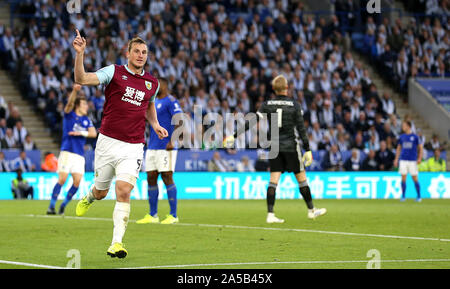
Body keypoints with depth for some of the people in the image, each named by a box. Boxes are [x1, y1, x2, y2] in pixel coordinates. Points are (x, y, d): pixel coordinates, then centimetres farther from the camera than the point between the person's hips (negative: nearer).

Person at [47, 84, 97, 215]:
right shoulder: (69, 114, 5)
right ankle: (51, 206, -8)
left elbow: (93, 133, 5)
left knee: (77, 182, -6)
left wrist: (81, 133, -12)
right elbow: (70, 102, -14)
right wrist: (74, 90, -33)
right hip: (67, 151, -4)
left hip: (79, 154, 4)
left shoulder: (86, 120, 17)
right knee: (62, 179, -14)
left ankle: (63, 205, 10)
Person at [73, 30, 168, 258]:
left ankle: (116, 243, -15)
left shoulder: (152, 83, 9)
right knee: (101, 192, 13)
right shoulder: (114, 72, -3)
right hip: (108, 142, -1)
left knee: (123, 192, -16)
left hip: (133, 147, 1)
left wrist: (155, 124, 13)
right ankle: (88, 198, 52)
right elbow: (81, 79, -16)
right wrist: (79, 54, -30)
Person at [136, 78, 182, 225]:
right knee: (151, 178, 6)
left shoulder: (171, 101, -8)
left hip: (165, 147, -8)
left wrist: (172, 141, -23)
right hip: (152, 147, 8)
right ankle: (152, 215, 11)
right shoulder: (154, 101, 18)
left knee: (167, 178, -8)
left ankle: (173, 215, -4)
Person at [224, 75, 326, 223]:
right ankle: (311, 210, 19)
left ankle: (270, 214, -8)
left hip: (274, 146, 3)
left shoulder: (267, 104, 0)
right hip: (290, 146, -3)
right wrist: (307, 149, -3)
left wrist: (234, 136, 0)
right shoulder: (294, 105, -7)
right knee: (301, 178, 9)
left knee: (273, 179, 0)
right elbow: (301, 128, -8)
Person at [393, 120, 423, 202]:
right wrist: (396, 159, 9)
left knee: (415, 179, 0)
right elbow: (398, 149, 16)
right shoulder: (401, 137, 9)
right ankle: (403, 196, 5)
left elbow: (420, 148, 3)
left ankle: (419, 196, 9)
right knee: (403, 178, -1)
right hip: (403, 160, 3)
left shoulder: (415, 136, -1)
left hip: (412, 161, -3)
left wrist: (419, 158, -8)